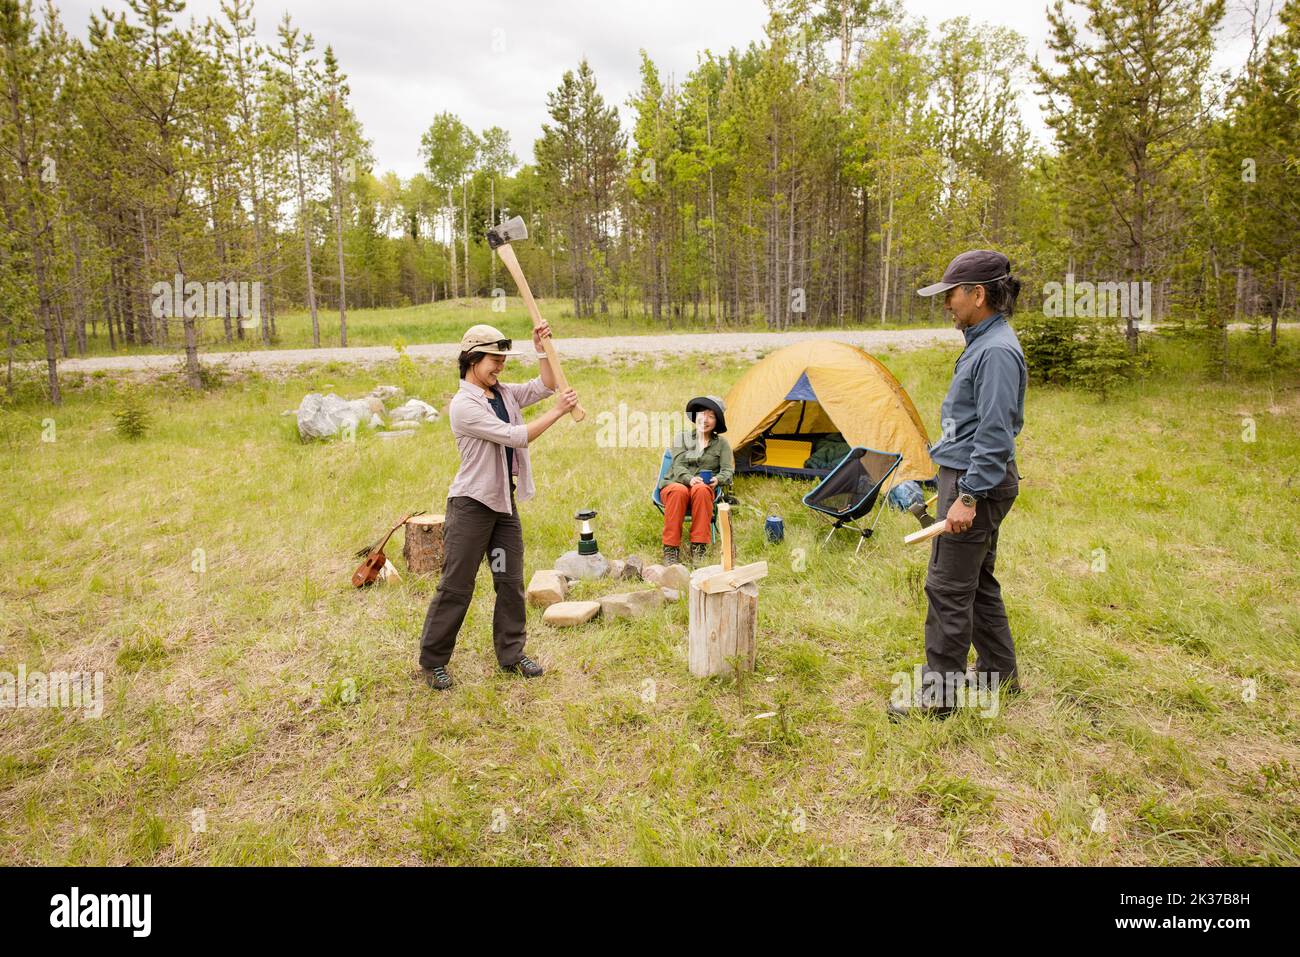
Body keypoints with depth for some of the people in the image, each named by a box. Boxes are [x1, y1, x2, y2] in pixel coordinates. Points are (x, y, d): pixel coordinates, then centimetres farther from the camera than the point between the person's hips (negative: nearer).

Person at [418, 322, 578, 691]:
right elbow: (516, 437, -20)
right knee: (456, 587, -2)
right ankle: (432, 662, 11)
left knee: (511, 581, 12)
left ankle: (511, 653, 24)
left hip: (504, 501, 8)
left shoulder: (504, 393, 9)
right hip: (471, 504, -8)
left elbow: (545, 386, 13)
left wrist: (542, 349, -1)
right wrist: (558, 412, -15)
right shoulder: (464, 404, -16)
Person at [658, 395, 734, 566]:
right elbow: (678, 466, -5)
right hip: (674, 484, 0)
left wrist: (717, 479, -24)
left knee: (701, 490, -37)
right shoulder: (681, 437, 8)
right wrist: (690, 479, -27)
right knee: (679, 491, -38)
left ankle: (698, 549, -32)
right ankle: (670, 551, -34)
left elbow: (728, 471, 0)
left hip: (704, 489, 0)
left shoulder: (721, 443, 10)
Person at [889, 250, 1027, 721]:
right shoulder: (984, 342, 13)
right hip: (973, 478, 11)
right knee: (977, 581, 20)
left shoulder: (996, 351, -20)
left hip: (975, 479, -11)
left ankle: (939, 693, 8)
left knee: (948, 587, -3)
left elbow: (995, 435, -24)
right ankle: (998, 670, 34)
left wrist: (968, 497, -24)